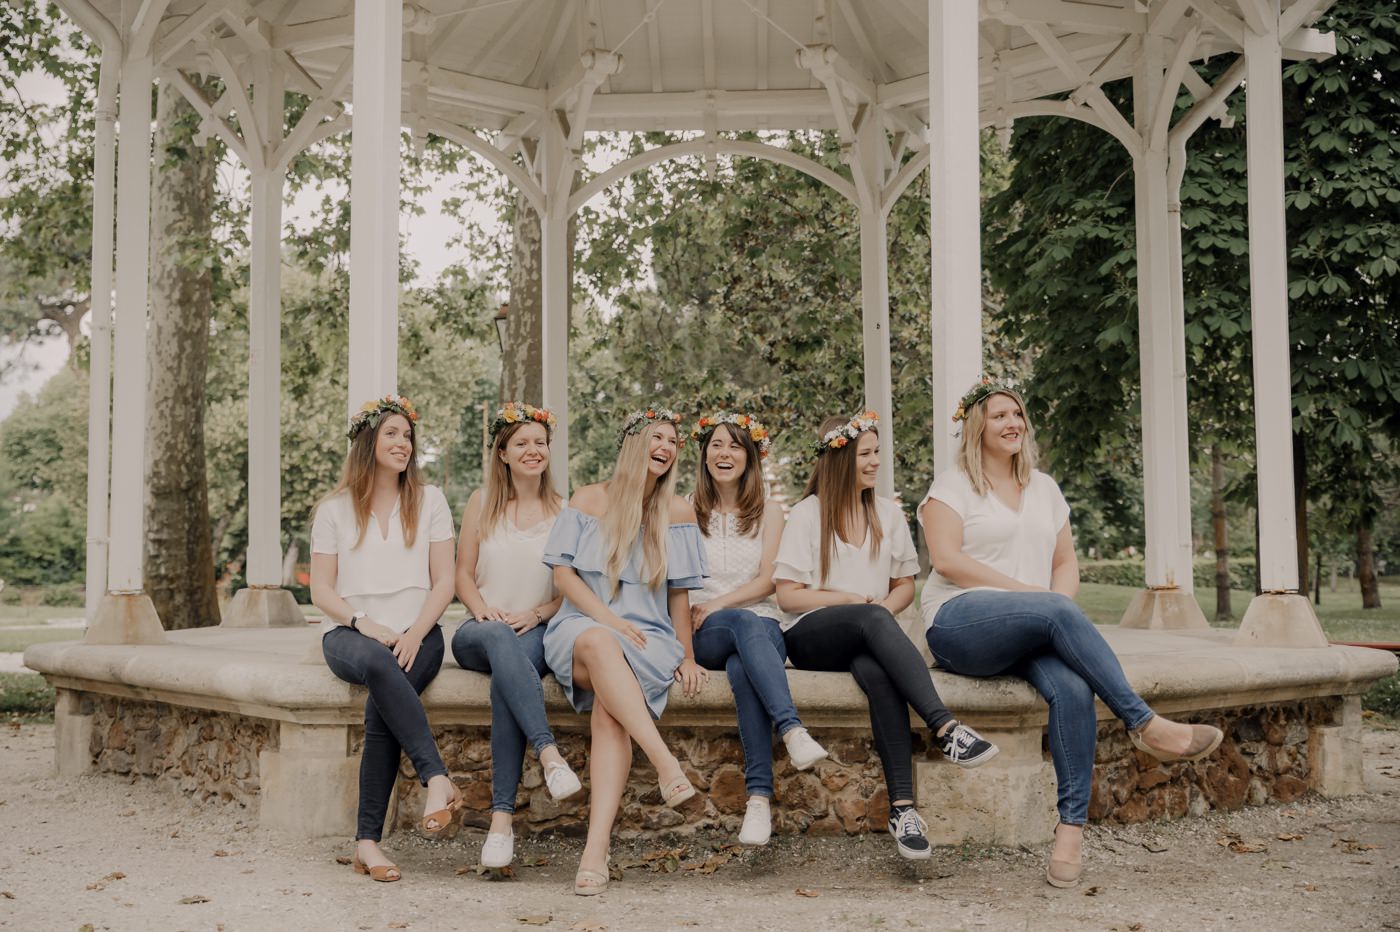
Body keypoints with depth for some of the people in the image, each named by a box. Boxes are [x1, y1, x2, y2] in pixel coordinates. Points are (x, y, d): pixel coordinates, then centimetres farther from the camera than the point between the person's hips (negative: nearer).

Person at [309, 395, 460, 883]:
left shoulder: (429, 500, 13)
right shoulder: (335, 508, 12)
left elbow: (443, 582, 6)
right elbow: (321, 590, 6)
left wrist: (414, 634, -11)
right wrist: (364, 623, -14)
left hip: (415, 633, 0)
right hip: (350, 632, 0)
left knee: (381, 704, -32)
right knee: (378, 662, -39)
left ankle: (367, 841, -28)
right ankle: (437, 778, -43)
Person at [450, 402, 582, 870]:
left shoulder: (563, 510, 10)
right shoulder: (482, 502, 12)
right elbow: (463, 575, 11)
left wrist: (537, 613, -10)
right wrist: (484, 611, -9)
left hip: (537, 632, -1)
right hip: (480, 632, 1)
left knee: (506, 679, -37)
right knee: (500, 638, -39)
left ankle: (502, 815, -41)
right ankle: (549, 753, -53)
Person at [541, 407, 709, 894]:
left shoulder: (678, 511, 13)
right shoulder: (588, 500, 10)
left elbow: (679, 592, 14)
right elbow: (563, 574, 2)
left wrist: (686, 657, 8)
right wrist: (609, 619, -11)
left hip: (648, 637, 0)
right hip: (581, 627, 0)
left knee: (609, 707, -33)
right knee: (598, 644, -40)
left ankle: (596, 847, -45)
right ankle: (666, 763, -48)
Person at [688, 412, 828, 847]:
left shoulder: (768, 511, 14)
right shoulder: (689, 512, 16)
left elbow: (768, 581, 3)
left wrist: (717, 605, -8)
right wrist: (695, 614, -8)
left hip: (762, 624, 0)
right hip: (706, 635, 0)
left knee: (742, 668, -38)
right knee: (746, 624, -39)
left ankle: (759, 797, -47)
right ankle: (793, 730, -58)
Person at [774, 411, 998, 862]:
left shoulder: (888, 513, 15)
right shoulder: (808, 514, 3)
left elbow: (905, 585, 16)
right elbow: (788, 596, -1)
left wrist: (888, 605, -7)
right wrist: (848, 598, -12)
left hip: (865, 639, 3)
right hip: (810, 639, -3)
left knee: (876, 670, -37)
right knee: (872, 620, -38)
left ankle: (902, 806, -46)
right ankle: (944, 727, -50)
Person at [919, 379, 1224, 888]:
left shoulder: (1043, 488, 22)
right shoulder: (951, 485, 5)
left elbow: (1066, 563, 19)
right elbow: (946, 559, -10)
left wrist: (1060, 605, -5)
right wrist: (1029, 593, -15)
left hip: (1034, 634, 5)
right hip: (960, 624, -4)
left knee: (1072, 688, -29)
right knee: (1057, 612, -34)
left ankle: (1072, 825, -28)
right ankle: (1146, 725, -30)